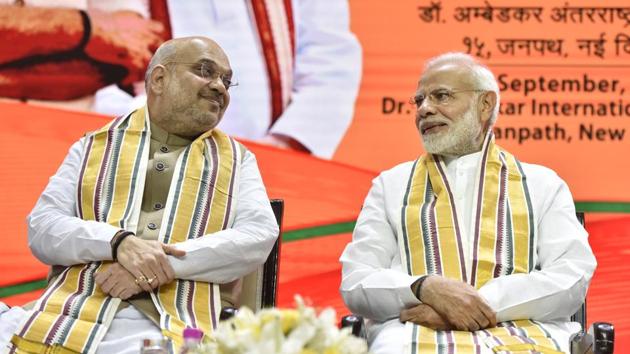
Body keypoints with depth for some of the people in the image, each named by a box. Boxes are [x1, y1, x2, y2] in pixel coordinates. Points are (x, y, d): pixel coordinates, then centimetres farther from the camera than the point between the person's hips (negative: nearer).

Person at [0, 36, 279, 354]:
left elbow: (260, 236, 2)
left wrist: (164, 265, -11)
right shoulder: (94, 147, 20)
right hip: (75, 311, 1)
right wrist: (119, 242, -12)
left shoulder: (237, 160, 20)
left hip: (179, 325, -1)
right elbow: (42, 228, 8)